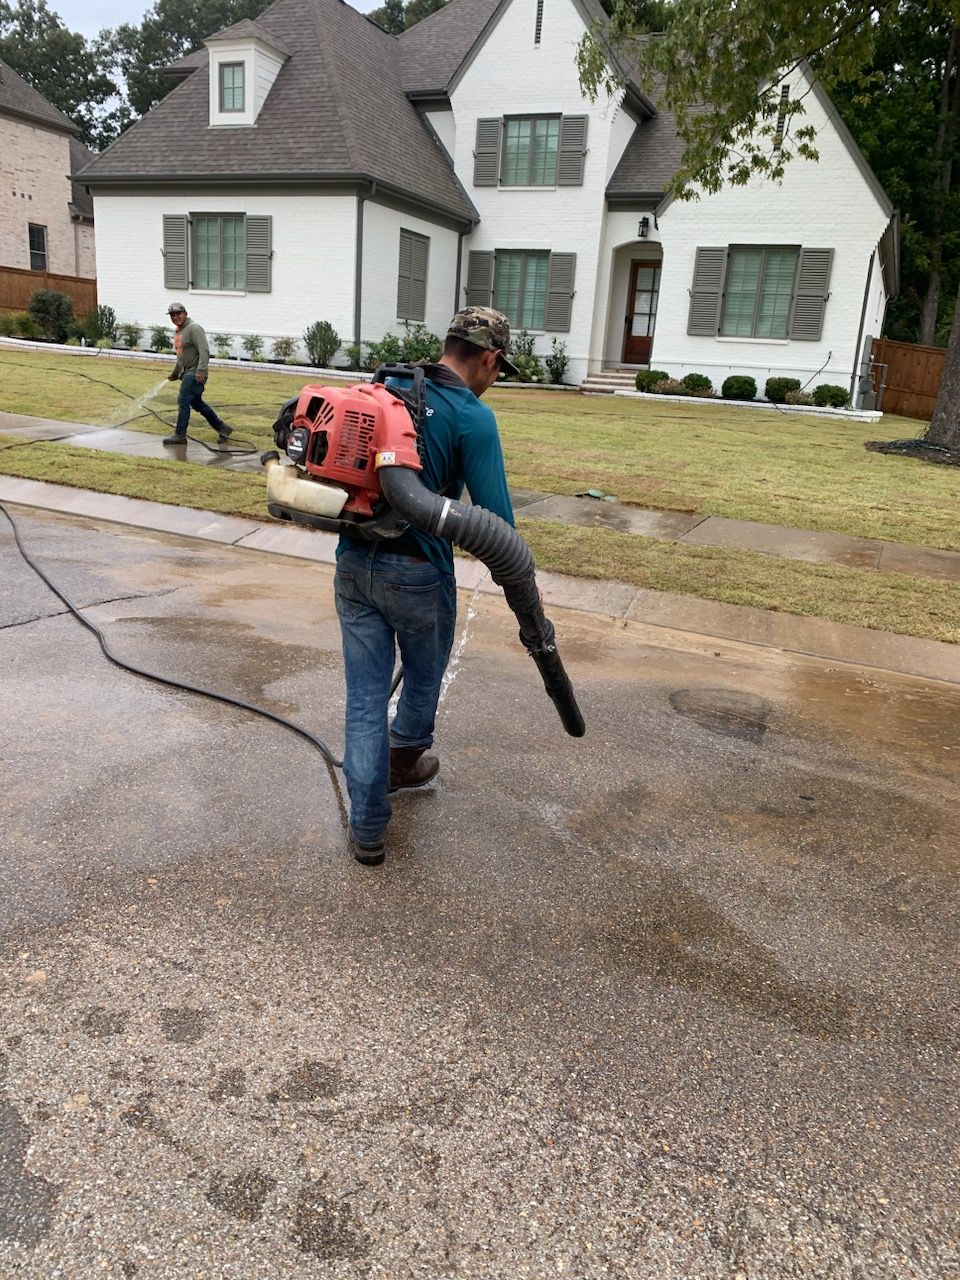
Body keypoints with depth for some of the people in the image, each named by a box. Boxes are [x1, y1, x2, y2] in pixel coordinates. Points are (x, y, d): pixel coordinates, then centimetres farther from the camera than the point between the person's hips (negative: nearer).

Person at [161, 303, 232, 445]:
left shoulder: (193, 328, -12)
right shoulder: (178, 331, 18)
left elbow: (204, 351, -21)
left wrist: (201, 370, -30)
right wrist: (174, 373, 34)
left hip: (195, 373, -10)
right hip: (187, 373, 10)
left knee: (183, 401, -11)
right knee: (196, 402, 14)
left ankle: (179, 435, -4)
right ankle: (221, 428, 23)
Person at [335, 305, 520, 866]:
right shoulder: (473, 417, -11)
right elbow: (495, 521, -16)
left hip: (355, 564, 5)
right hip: (418, 573, -5)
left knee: (365, 697, 11)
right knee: (424, 678, 24)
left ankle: (368, 829, 16)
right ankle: (404, 763, 48)